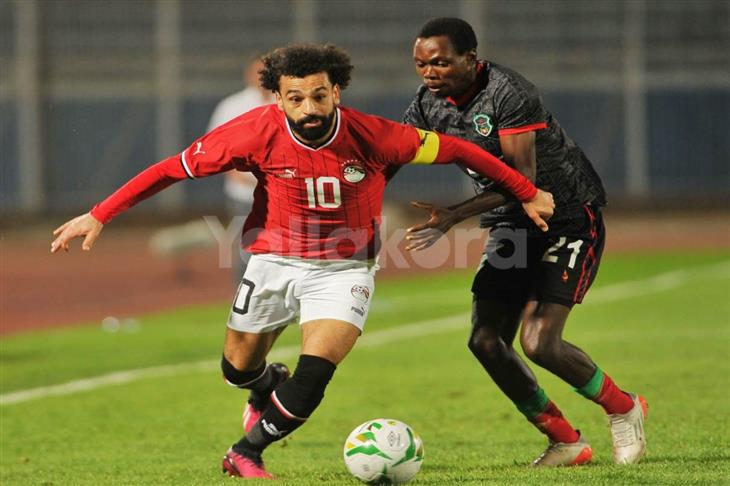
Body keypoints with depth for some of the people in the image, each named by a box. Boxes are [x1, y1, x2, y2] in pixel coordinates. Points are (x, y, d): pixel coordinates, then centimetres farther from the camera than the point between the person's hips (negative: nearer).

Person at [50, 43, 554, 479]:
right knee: (239, 369, 14)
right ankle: (270, 391, 52)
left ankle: (246, 452, 4)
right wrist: (98, 215, -14)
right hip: (274, 261, 2)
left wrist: (527, 193, -1)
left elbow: (453, 149, -9)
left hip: (343, 268, -1)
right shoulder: (259, 131, -21)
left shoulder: (371, 135, -22)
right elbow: (175, 167, -12)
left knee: (314, 374, -19)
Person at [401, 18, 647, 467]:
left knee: (539, 342, -18)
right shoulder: (428, 104, -3)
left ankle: (624, 409, 8)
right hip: (510, 224, 7)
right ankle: (565, 441, 9)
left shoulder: (509, 93, -26)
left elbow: (523, 179, -30)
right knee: (485, 340, -6)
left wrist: (455, 216, -39)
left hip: (570, 217, -7)